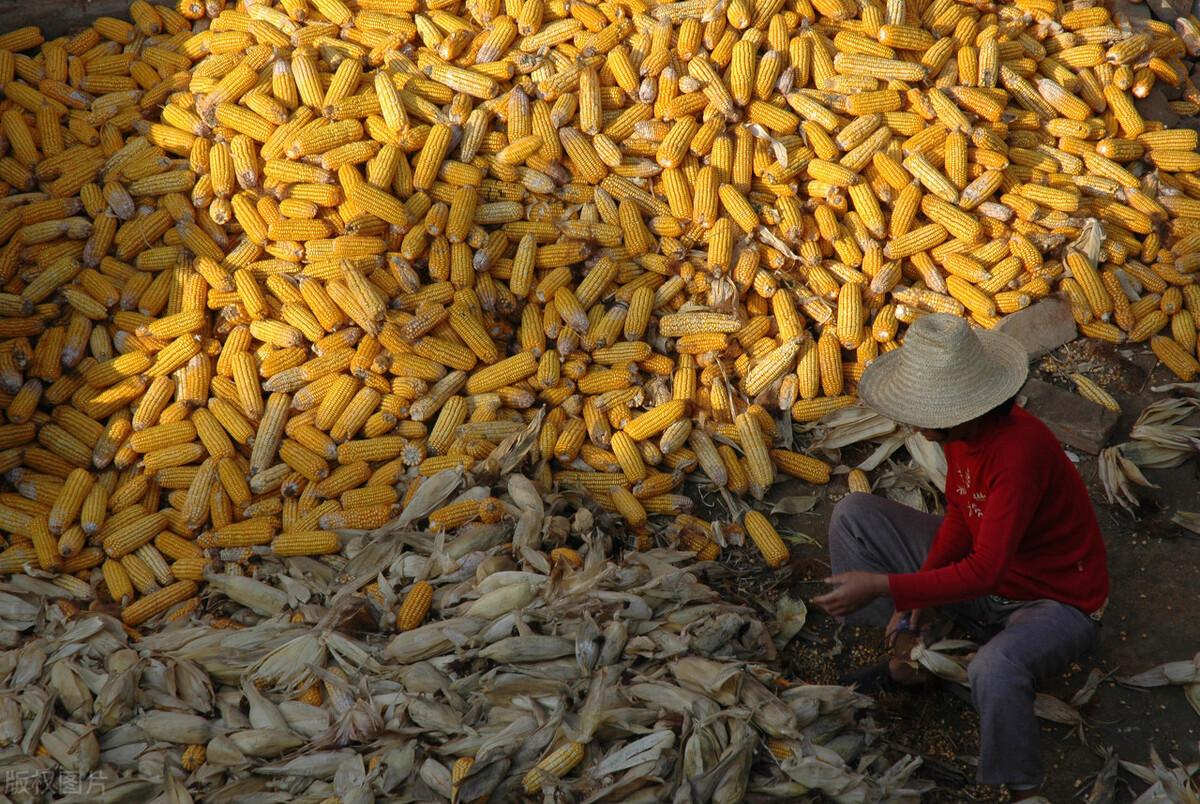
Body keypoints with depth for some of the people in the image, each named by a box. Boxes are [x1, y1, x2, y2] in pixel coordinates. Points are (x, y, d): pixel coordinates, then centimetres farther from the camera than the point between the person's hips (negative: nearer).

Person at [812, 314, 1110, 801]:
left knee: (995, 669, -42)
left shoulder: (1019, 451, -36)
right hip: (981, 569, 8)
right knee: (854, 514, 1)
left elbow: (984, 572, -39)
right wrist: (920, 590, -12)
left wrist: (883, 586, -39)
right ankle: (906, 651, 4)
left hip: (1056, 601, -8)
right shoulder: (959, 429, -12)